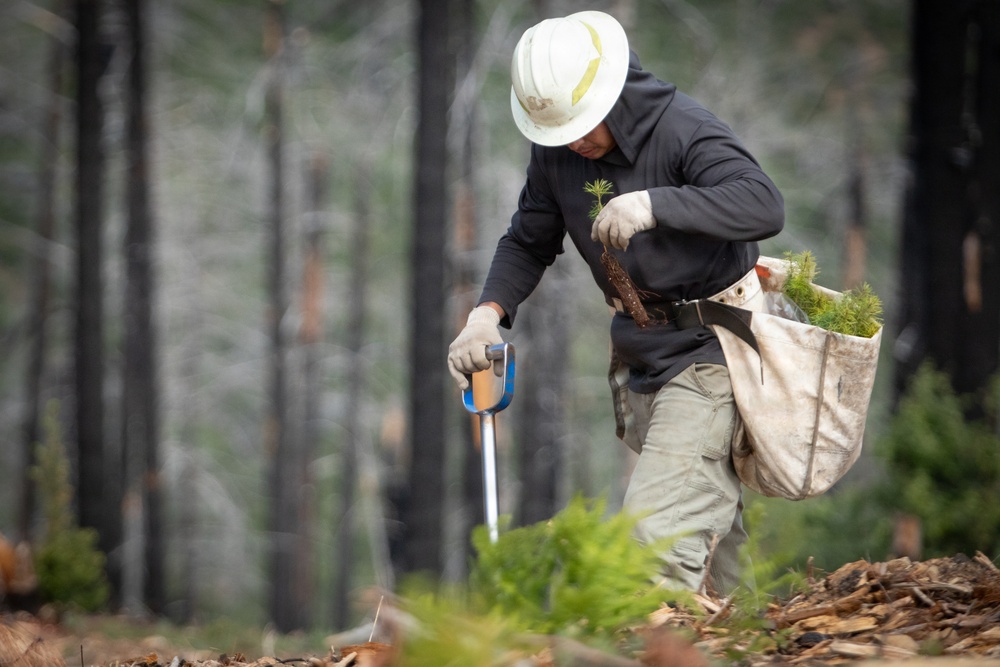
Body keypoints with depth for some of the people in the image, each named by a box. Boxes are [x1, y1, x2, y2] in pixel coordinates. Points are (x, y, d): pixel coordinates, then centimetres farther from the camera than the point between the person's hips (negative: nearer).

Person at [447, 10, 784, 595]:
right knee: (706, 515, 13)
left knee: (657, 527, -19)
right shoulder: (556, 153, 2)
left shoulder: (683, 130, -20)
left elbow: (765, 206, -34)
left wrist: (656, 205, -43)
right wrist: (488, 313, -5)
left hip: (708, 349, -7)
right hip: (640, 355, 7)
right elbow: (529, 243, 14)